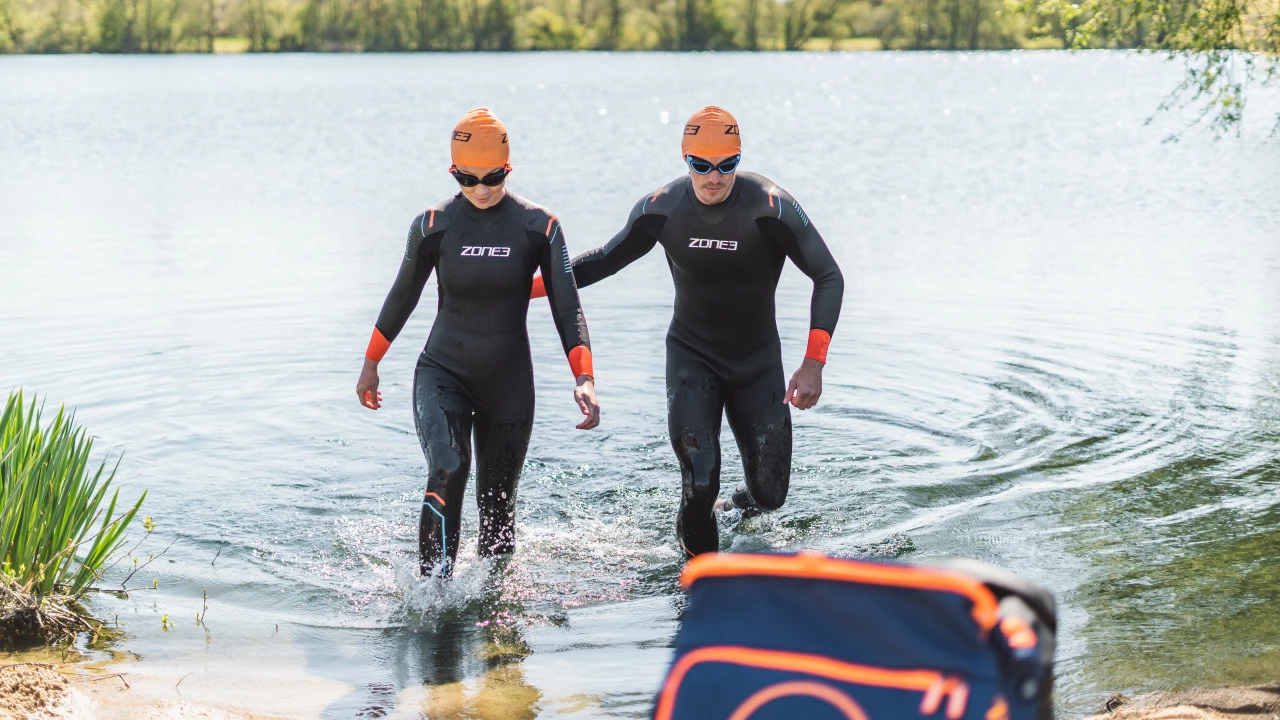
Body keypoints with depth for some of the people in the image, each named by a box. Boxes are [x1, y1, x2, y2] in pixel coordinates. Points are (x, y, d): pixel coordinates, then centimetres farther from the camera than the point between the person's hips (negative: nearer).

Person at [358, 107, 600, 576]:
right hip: (442, 373, -1)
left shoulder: (539, 227, -6)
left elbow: (567, 308, -5)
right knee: (447, 472, -25)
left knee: (497, 502, 7)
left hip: (509, 383, 1)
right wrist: (370, 365, 18)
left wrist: (585, 379, -18)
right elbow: (403, 296, 10)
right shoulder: (434, 226, -4)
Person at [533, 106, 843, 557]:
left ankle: (735, 513, 42)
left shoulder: (770, 207, -20)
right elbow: (607, 259, 6)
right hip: (691, 356, 0)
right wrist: (527, 286, -1)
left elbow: (829, 277, -14)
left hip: (758, 362, 0)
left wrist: (813, 364, -25)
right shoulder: (661, 209, -12)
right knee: (699, 489, -17)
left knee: (769, 495, 4)